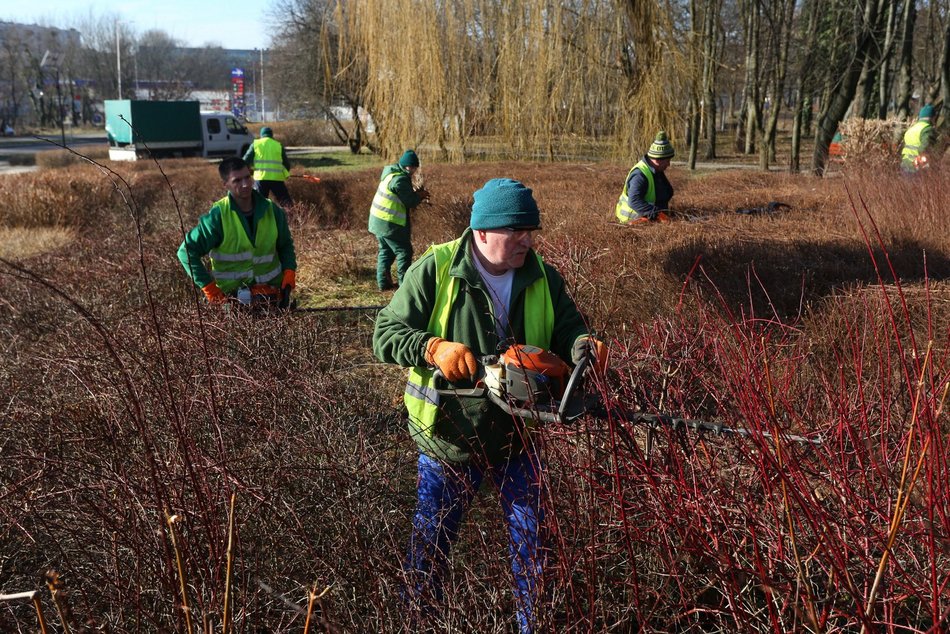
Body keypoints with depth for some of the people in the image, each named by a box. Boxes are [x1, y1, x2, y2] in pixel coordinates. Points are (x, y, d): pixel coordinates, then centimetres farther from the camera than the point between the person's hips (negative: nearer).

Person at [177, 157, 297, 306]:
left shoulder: (272, 211, -1)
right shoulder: (217, 217, -13)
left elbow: (286, 245, 15)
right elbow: (187, 251, -9)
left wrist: (289, 272, -3)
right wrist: (210, 289, -12)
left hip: (272, 293, 4)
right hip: (232, 296, -3)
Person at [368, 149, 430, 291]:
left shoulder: (392, 173, 11)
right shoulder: (400, 179, -20)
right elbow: (410, 202, -17)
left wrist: (417, 195, 4)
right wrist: (419, 195, 1)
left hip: (378, 219, 10)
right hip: (389, 223, -10)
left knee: (385, 251, 18)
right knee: (404, 252, -1)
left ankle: (383, 282, 20)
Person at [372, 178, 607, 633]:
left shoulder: (542, 277, -3)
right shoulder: (434, 271, -16)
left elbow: (567, 328, -3)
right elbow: (385, 335, -17)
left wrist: (582, 344, -27)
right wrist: (435, 348, -34)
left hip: (515, 433, 3)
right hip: (448, 436, -3)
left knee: (531, 538, 14)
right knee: (432, 538, 14)